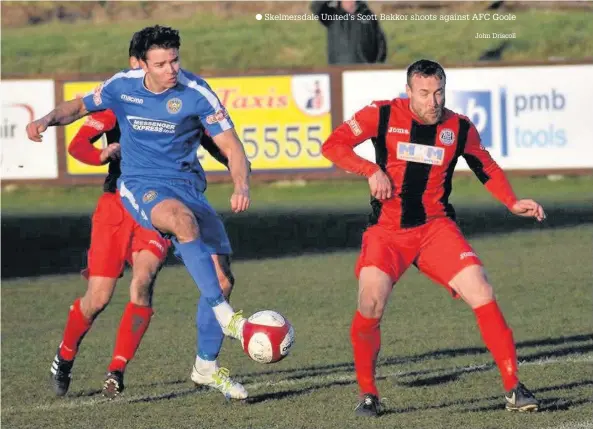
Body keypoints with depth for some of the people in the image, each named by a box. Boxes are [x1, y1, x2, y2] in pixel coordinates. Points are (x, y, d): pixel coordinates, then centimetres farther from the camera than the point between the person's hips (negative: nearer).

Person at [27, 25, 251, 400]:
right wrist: (48, 120, -3)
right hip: (141, 186, -2)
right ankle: (225, 316, -38)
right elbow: (81, 106, 17)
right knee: (183, 218, -37)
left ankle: (207, 367, 11)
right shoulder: (122, 86, -3)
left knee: (220, 276, -8)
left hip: (187, 186, 2)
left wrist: (242, 187, -27)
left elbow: (232, 148, -9)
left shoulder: (196, 93, -9)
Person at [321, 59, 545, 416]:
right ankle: (368, 394, 2)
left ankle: (513, 388, -5)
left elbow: (487, 168, 15)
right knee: (371, 306, -20)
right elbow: (333, 145, -4)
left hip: (435, 227, 2)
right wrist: (371, 170, -18)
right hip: (386, 232, -2)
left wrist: (513, 203, 1)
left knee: (483, 295, -14)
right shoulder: (382, 116, -6)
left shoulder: (460, 128, 0)